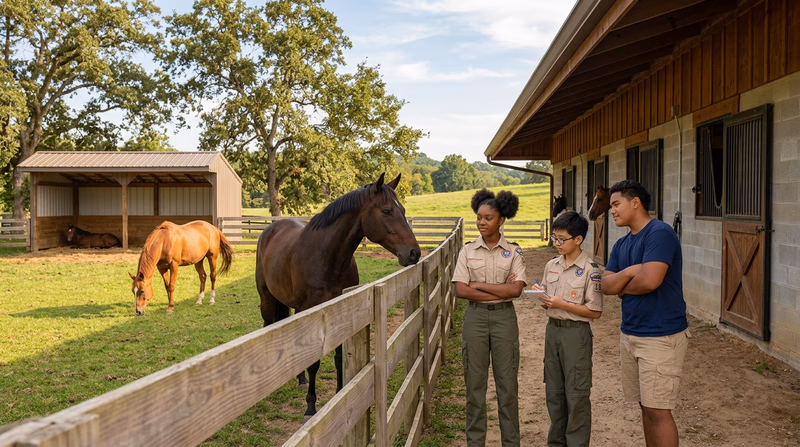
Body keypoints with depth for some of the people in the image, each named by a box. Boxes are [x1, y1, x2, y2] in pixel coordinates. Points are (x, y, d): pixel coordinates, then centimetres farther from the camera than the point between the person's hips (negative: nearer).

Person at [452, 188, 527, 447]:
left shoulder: (513, 252, -1)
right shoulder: (468, 251, 1)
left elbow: (516, 290, -13)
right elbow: (461, 290, -8)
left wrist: (479, 284, -13)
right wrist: (500, 291, -13)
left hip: (504, 318, -1)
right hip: (475, 317, 1)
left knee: (507, 384, 6)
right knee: (474, 383, 8)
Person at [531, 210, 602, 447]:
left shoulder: (590, 270, -12)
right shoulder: (551, 265, 6)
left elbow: (595, 312, -12)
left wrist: (562, 304, -19)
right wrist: (543, 299, -7)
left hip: (576, 333, -6)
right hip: (552, 330, 6)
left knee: (576, 394, 2)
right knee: (554, 392, 14)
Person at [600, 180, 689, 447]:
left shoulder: (659, 233, -15)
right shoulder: (621, 244, 12)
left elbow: (649, 281, -26)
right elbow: (605, 285, 3)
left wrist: (622, 287, -6)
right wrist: (628, 272, -17)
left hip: (661, 337, -8)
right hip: (629, 333, 8)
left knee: (658, 410, -3)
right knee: (645, 406, 15)